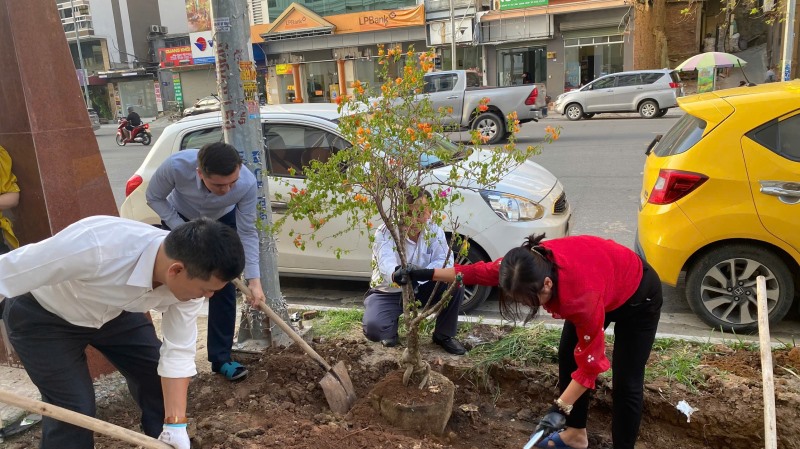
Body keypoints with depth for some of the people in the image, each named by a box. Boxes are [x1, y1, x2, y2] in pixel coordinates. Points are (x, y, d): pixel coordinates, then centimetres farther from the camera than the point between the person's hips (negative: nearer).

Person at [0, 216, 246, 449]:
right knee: (73, 409, -9)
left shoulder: (188, 275, -25)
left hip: (116, 311, 5)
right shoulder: (93, 246, -44)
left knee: (158, 379, 2)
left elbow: (178, 351, -15)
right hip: (41, 313, -4)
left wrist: (175, 425, -19)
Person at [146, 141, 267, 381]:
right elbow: (154, 197, -18)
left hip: (223, 221, 0)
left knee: (224, 289, -4)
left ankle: (221, 358, 8)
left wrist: (254, 279, -30)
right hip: (179, 219, 0)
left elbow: (247, 232, -25)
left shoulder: (247, 183, -38)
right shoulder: (176, 166, -41)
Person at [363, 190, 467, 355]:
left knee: (455, 285, -22)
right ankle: (391, 331, 10)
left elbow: (444, 261, -23)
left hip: (420, 290, 3)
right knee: (373, 328, -31)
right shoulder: (385, 232, -22)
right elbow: (386, 262, -41)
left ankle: (444, 335, 2)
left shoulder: (434, 231, -9)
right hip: (388, 293, -3)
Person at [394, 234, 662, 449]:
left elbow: (590, 361, -33)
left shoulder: (581, 296, -45)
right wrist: (426, 274, -11)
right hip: (599, 282, 7)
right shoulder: (532, 264, -28)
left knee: (626, 383, -4)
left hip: (637, 295, -7)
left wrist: (560, 408, -29)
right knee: (567, 356, 7)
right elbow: (481, 271, -13)